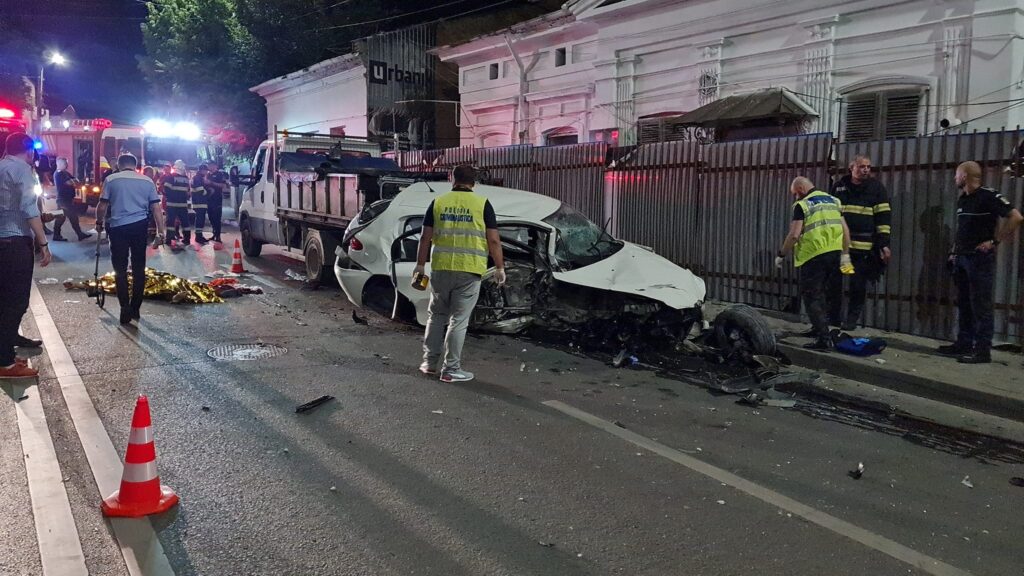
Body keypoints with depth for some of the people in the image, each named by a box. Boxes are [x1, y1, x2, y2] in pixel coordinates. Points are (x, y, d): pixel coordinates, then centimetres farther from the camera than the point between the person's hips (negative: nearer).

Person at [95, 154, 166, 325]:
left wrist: (99, 222, 19)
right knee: (139, 268, 10)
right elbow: (155, 208, 3)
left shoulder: (111, 179, 2)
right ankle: (135, 308, 14)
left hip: (118, 227, -2)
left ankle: (125, 308, -1)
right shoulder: (147, 181, 7)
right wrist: (161, 231, 5)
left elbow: (102, 206, 1)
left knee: (120, 268, 5)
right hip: (140, 227, 2)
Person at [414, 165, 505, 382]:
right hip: (469, 270, -2)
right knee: (458, 320, 3)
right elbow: (493, 240, -5)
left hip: (441, 267, 3)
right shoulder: (482, 204, -1)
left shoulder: (438, 202, 6)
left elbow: (425, 237, 5)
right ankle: (451, 369, 6)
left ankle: (429, 362, 22)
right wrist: (499, 268, 2)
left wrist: (420, 264, 13)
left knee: (437, 315, 17)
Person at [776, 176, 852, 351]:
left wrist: (781, 255, -4)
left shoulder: (802, 205, -7)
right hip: (835, 253, 7)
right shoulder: (833, 200, 15)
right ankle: (819, 328, 29)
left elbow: (794, 235, -15)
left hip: (814, 255, -7)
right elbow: (845, 229, 13)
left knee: (811, 296, -1)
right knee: (818, 292, 23)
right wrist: (845, 254, 17)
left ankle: (824, 339, -7)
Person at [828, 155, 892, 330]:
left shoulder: (876, 188, 3)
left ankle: (852, 319, 13)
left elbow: (884, 218, 0)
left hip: (863, 247, -2)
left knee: (858, 285, 2)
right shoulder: (838, 186, 9)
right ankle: (833, 317, 16)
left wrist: (883, 244, -6)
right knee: (834, 283, 5)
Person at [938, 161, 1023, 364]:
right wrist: (954, 252, 16)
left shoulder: (989, 196, -11)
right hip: (961, 258, 8)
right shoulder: (962, 199, 14)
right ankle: (964, 344, 19)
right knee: (964, 304, 12)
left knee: (981, 305, -6)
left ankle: (983, 350, -3)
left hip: (981, 258, -8)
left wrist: (995, 242, -16)